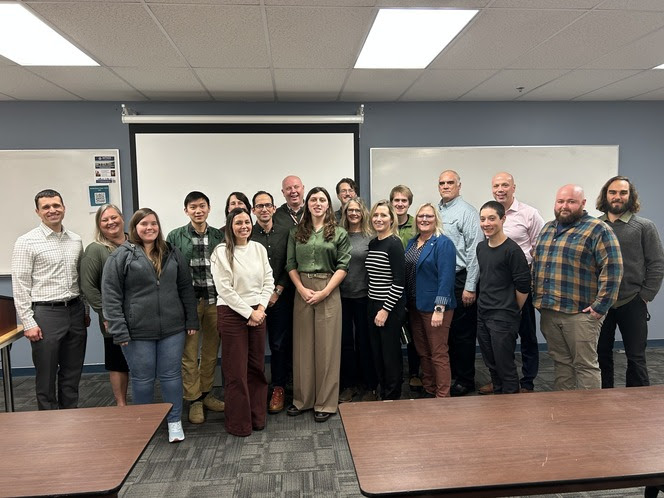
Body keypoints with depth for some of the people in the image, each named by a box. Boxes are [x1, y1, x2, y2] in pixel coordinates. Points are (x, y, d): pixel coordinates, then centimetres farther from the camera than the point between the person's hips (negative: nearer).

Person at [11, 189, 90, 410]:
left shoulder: (76, 241, 8)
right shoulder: (27, 242, -6)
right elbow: (20, 285, -8)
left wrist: (85, 311, 14)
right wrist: (28, 323, -12)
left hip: (74, 311, 5)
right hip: (45, 313, -4)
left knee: (72, 375, 15)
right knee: (46, 377, 7)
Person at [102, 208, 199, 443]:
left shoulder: (172, 253, 7)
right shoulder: (121, 256, -4)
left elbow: (186, 289, 9)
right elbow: (110, 295, -7)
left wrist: (191, 320, 6)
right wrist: (119, 331, -12)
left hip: (172, 329, 3)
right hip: (138, 332, -2)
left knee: (171, 376, 10)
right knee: (142, 379, 11)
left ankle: (175, 421, 26)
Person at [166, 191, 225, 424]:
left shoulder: (219, 236, 6)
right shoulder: (175, 236, 0)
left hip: (214, 301, 3)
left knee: (211, 351, 12)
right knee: (189, 353, 4)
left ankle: (206, 393, 29)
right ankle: (194, 400, 18)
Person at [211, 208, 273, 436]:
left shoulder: (259, 249, 7)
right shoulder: (222, 252, -7)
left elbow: (268, 281, 7)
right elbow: (224, 289, -12)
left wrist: (260, 309, -5)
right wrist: (248, 313, -12)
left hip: (258, 313, 4)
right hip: (232, 313, -4)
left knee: (257, 368, 11)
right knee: (236, 371, 2)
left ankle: (258, 417, 25)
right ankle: (238, 423, 17)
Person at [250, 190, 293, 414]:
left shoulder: (285, 233, 6)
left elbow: (290, 265, 4)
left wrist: (278, 291, -3)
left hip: (280, 297, 1)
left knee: (280, 344, 6)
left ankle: (279, 387, 19)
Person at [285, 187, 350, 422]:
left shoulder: (339, 233, 2)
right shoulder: (296, 233, 10)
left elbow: (343, 266, -4)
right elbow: (290, 264, 6)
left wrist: (325, 292, -12)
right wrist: (302, 289, -8)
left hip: (328, 292, -2)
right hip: (302, 291, 3)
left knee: (327, 346, 2)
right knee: (303, 345, 8)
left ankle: (325, 403, 13)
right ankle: (302, 399, 21)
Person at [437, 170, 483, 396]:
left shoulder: (467, 212, -9)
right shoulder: (435, 211, 12)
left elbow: (474, 251, -14)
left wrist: (470, 287, -17)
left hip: (460, 279, -7)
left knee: (463, 332, 4)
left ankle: (465, 380, 18)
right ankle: (450, 373, 31)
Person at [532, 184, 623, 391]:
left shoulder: (597, 229, -7)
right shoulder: (547, 229, 14)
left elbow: (612, 269, -13)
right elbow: (536, 264, 20)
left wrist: (600, 306, -16)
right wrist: (535, 296, 13)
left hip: (580, 312, -6)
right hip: (548, 310, 7)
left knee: (585, 364, 3)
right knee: (560, 361, 16)